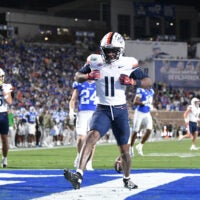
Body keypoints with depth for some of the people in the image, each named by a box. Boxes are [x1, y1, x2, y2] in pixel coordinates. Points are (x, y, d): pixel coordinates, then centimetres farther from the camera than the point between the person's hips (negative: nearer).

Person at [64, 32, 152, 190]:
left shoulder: (128, 64, -6)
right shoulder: (95, 62, -2)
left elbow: (148, 81, -3)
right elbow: (77, 77, 10)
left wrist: (133, 82, -22)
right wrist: (88, 76, -12)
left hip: (120, 110, 0)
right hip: (102, 110, 0)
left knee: (124, 149, 9)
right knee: (92, 136, -25)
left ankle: (127, 179, 35)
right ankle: (79, 175, -35)